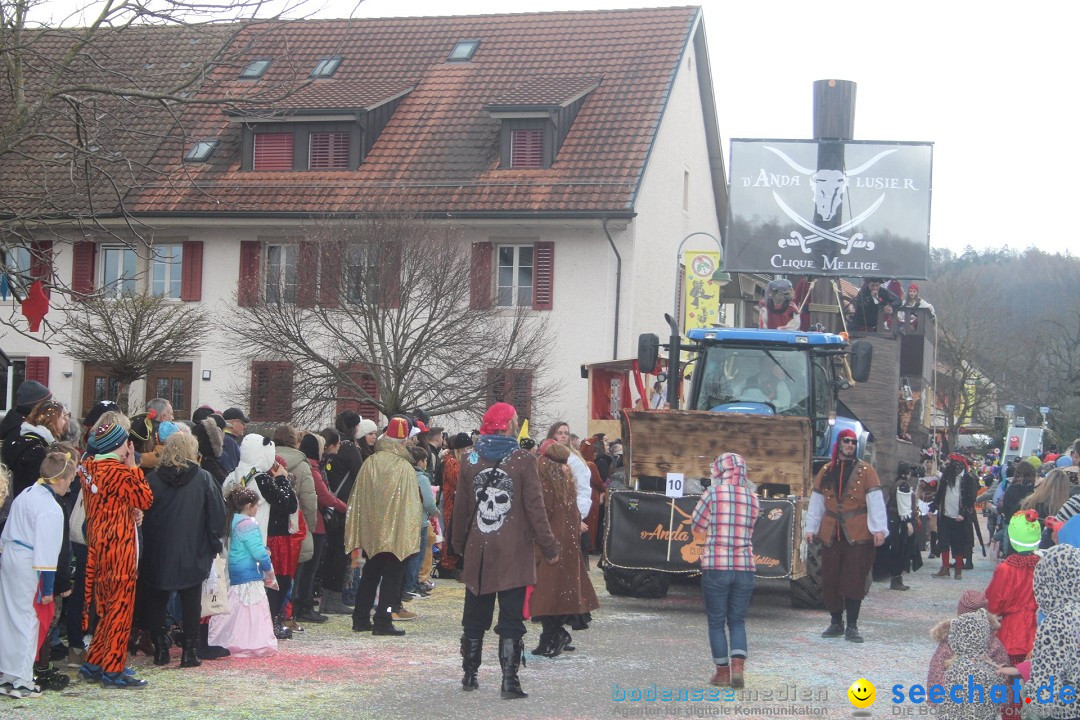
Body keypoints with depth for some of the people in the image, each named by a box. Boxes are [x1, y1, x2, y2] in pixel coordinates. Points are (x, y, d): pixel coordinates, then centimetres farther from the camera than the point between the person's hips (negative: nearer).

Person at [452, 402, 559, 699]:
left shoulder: (471, 460, 3)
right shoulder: (523, 460, -10)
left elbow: (461, 507, 8)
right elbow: (534, 508, -10)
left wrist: (460, 544, 20)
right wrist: (549, 547, -3)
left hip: (478, 553, 4)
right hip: (514, 555, -4)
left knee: (475, 618, 15)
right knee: (511, 619, 0)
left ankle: (470, 675, 23)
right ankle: (509, 681, -3)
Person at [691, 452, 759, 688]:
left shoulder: (713, 493, -6)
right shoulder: (752, 499, 4)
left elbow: (697, 525, 0)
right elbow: (748, 527, 12)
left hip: (716, 566, -3)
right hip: (745, 567, 3)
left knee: (716, 621, 9)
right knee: (737, 620, 12)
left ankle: (722, 671, 11)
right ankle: (738, 665, -5)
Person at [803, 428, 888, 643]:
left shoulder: (865, 470, 1)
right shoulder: (826, 471, 10)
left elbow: (875, 500, -4)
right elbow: (816, 502, 13)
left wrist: (879, 529, -11)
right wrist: (810, 528, 8)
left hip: (858, 536, -3)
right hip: (830, 534, 3)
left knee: (855, 581, -3)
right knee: (830, 580, 5)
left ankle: (852, 626, 5)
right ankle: (836, 623, 18)